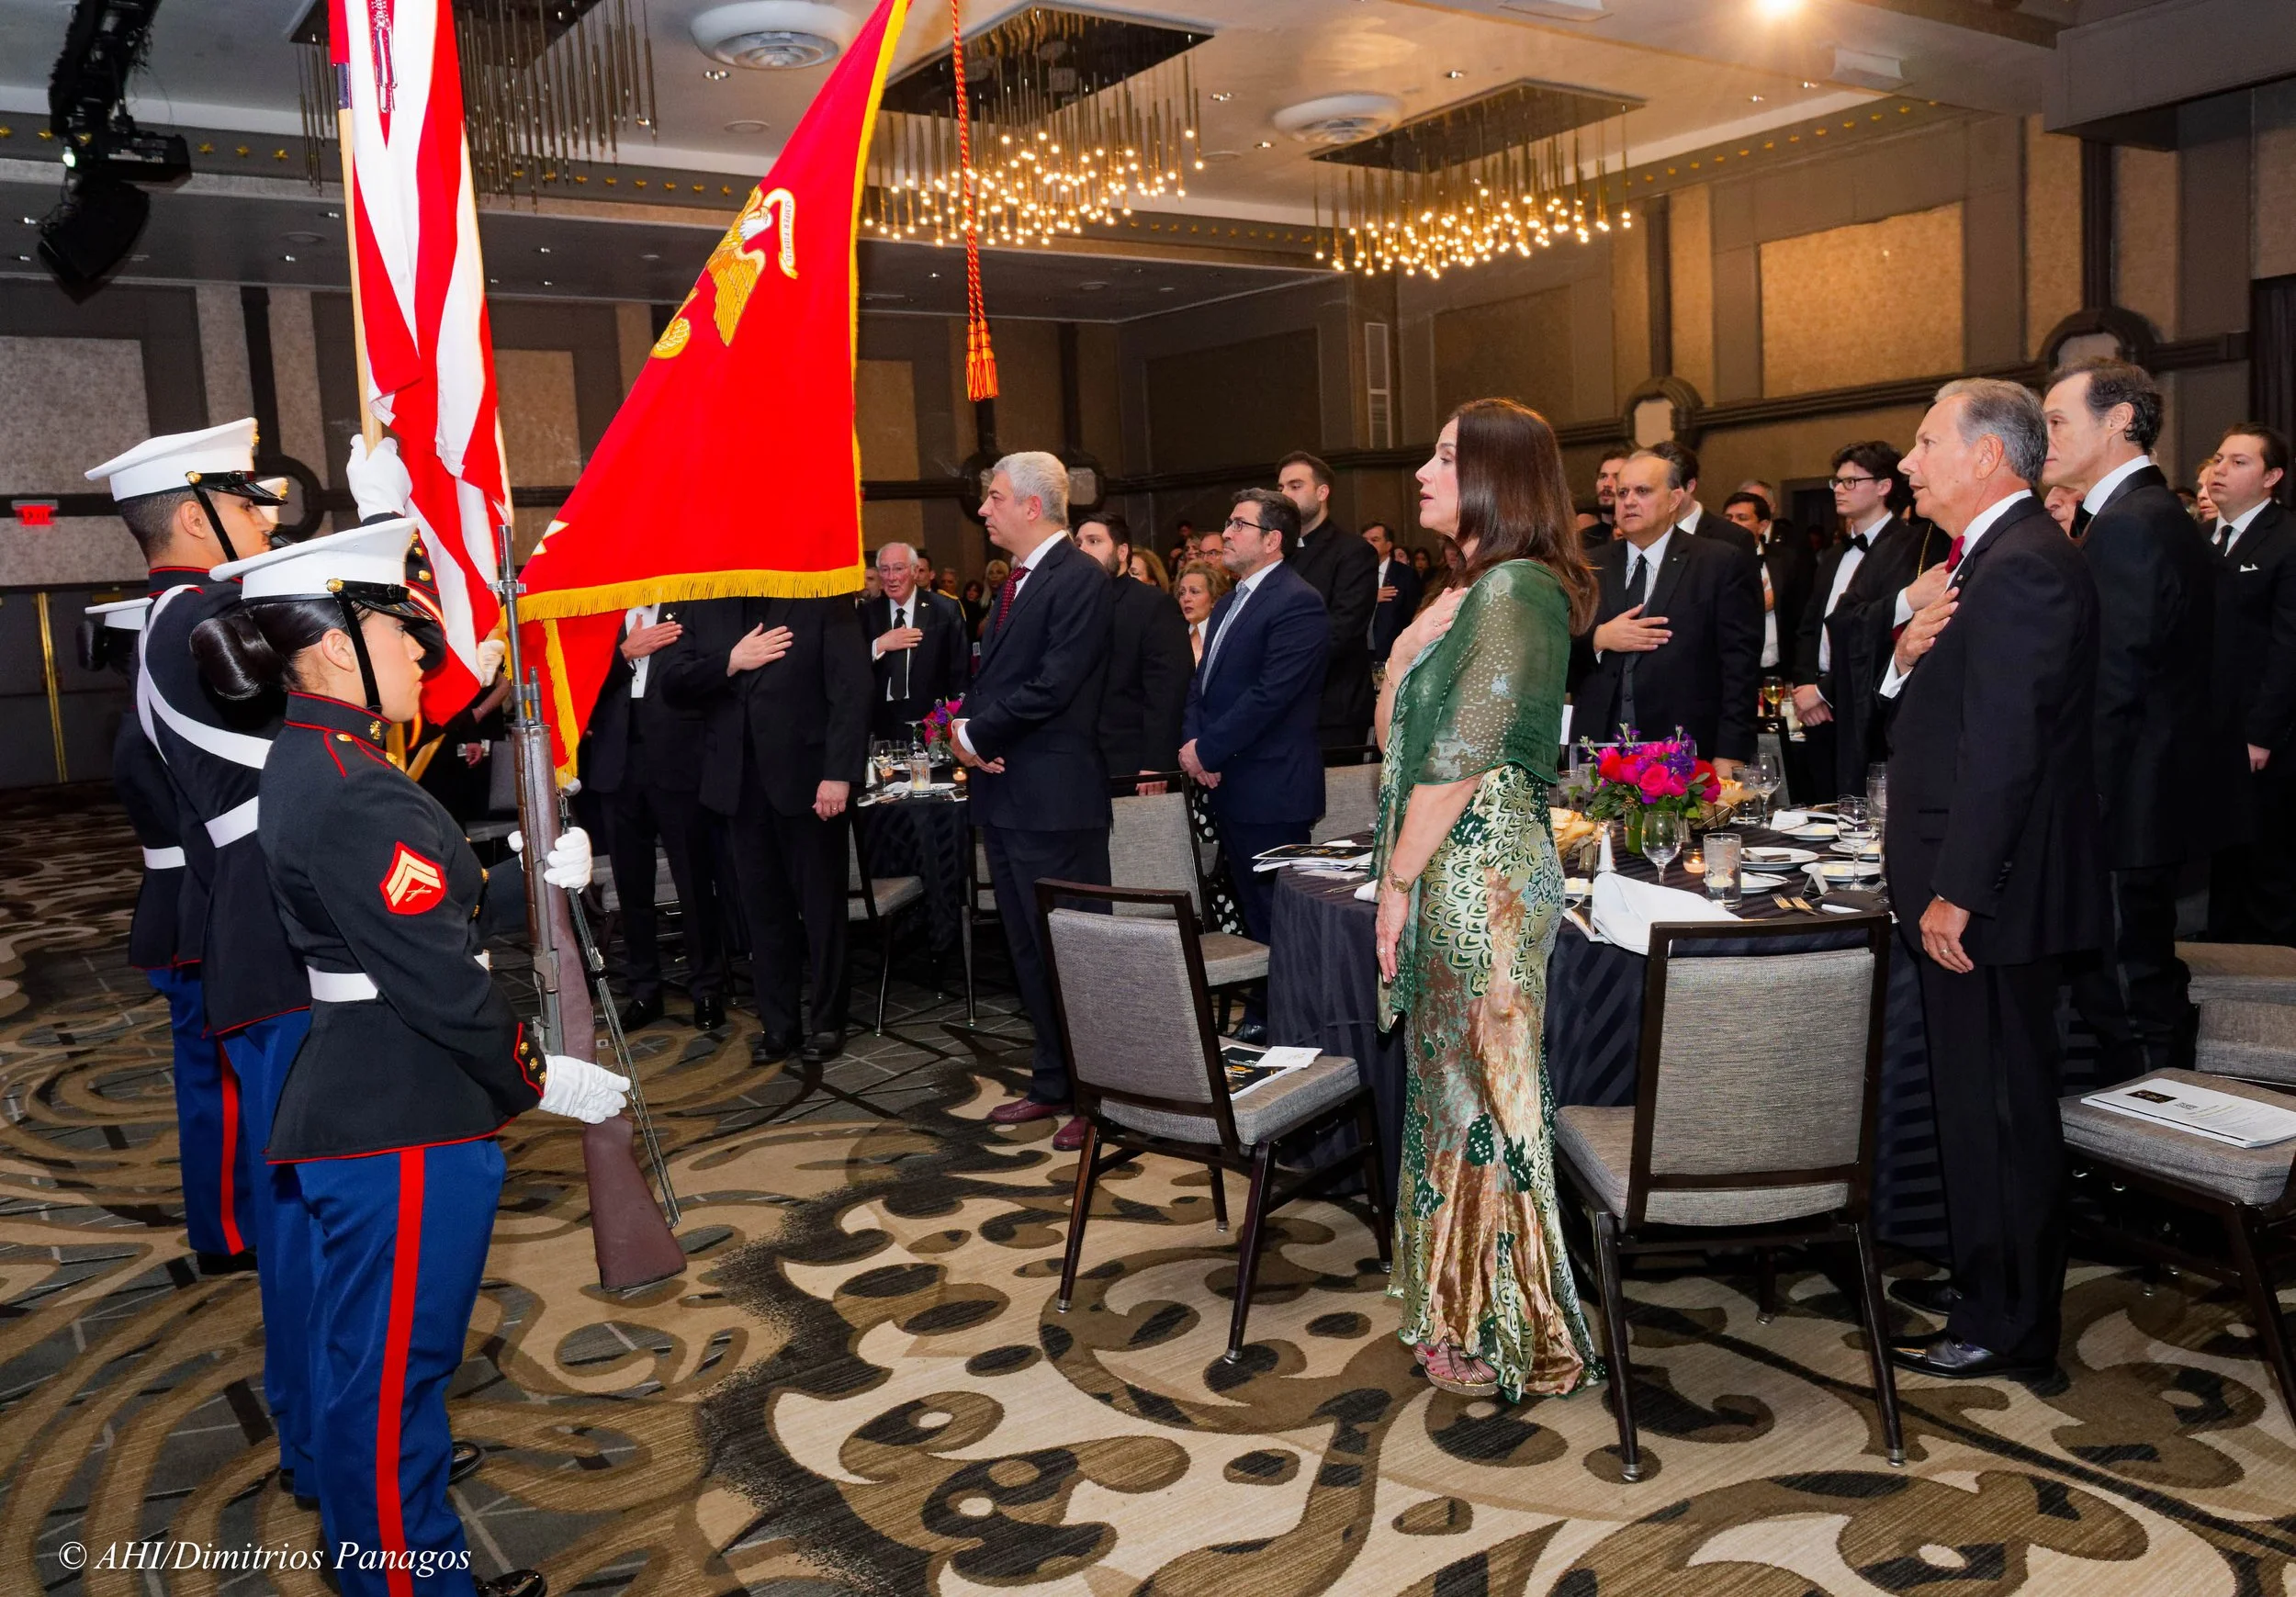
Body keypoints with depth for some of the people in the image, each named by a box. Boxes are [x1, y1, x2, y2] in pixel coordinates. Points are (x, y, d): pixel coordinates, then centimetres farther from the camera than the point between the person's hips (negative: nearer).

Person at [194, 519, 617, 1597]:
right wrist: (540, 1079, -12)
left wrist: (540, 880, 3)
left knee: (364, 1352, 23)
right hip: (405, 1124, -10)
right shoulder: (354, 795, -23)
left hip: (361, 1106, 10)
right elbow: (431, 975, -22)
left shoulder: (312, 764, 9)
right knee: (394, 1362, 6)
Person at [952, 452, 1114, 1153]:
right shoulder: (1016, 582, 16)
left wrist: (976, 734, -11)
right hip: (1003, 793, 10)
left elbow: (1053, 687, -21)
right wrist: (967, 729, -2)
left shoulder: (1081, 580, -14)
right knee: (1029, 950, 17)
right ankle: (1052, 1084, 30)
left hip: (1054, 799, -10)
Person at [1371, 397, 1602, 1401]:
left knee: (1486, 1093, 1)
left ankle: (1510, 1338, 17)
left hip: (1481, 875, -10)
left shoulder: (1513, 590, -16)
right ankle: (1465, 1315, 31)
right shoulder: (1478, 590, 15)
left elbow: (1461, 758, -20)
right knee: (1454, 1086, 16)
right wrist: (1402, 876, 14)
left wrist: (1399, 880, -15)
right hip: (1458, 877, 10)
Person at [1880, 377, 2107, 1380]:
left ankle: (2010, 1329, 14)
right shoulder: (1989, 559, 15)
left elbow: (2004, 746, -24)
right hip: (1959, 888, 11)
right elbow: (1939, 712, 17)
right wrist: (1910, 653, -4)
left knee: (2001, 1105, 1)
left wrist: (1957, 892, -22)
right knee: (1973, 1097, 20)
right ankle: (1983, 1280, 35)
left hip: (1991, 896, -11)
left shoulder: (2025, 566, -18)